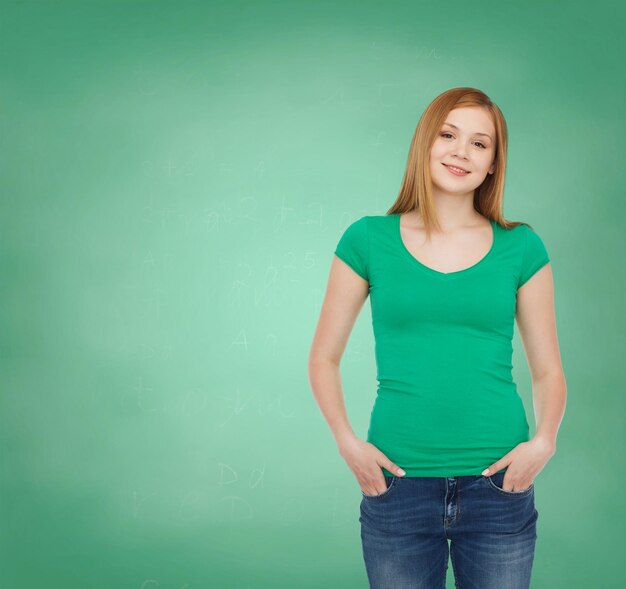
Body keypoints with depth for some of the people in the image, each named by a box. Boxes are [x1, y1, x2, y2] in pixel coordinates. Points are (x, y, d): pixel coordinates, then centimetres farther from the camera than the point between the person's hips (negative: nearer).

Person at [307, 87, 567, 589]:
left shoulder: (520, 247, 3)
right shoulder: (369, 240, 1)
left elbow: (548, 370, 8)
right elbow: (324, 359, 6)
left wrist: (544, 441, -9)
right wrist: (347, 440, -8)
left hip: (499, 486, 1)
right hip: (398, 485, 0)